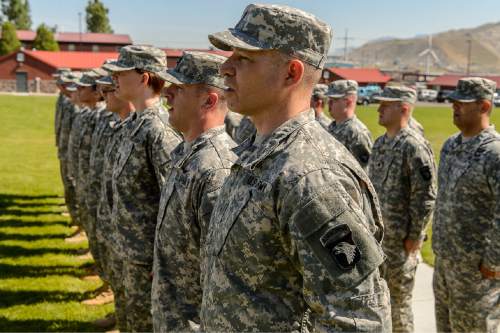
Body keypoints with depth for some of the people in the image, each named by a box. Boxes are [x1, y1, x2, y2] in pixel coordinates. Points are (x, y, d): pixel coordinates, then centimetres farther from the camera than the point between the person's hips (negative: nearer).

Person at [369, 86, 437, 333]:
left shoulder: (415, 147, -17)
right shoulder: (380, 143, 9)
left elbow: (425, 196, -18)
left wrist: (415, 237, -16)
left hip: (400, 239, -8)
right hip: (375, 234, 8)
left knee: (398, 299, 5)